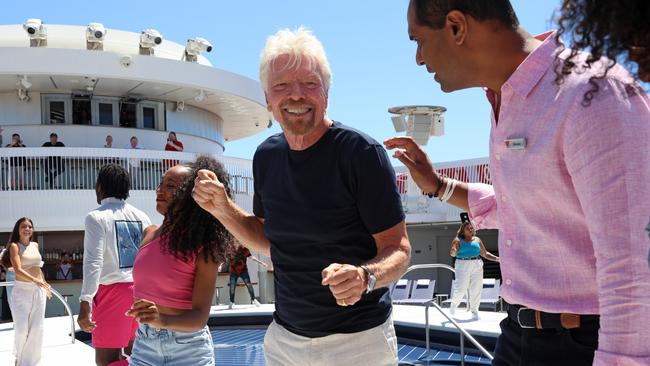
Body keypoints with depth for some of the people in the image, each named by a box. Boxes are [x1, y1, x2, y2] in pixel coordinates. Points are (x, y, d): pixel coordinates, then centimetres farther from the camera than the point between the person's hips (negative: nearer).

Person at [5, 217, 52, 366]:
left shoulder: (35, 245, 11)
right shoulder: (14, 246, -5)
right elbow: (18, 269, -18)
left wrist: (45, 285, 28)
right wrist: (35, 280, -32)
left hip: (38, 290, 5)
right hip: (21, 291, -4)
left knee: (36, 329, 2)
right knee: (22, 328, -6)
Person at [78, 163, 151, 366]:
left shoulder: (96, 217, -7)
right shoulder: (141, 216, 9)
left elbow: (94, 262, -17)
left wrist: (85, 302, -20)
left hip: (112, 290, -6)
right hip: (142, 290, 6)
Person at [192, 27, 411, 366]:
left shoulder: (360, 152, -17)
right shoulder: (266, 156, 1)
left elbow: (398, 250, -15)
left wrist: (365, 277, -35)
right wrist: (223, 209, -4)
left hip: (358, 338, -5)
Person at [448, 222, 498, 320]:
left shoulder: (477, 240, 15)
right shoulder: (458, 240, 3)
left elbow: (485, 254, 19)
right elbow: (452, 254, -6)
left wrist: (497, 258, 9)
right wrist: (453, 251, -30)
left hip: (477, 266, 3)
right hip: (462, 266, -3)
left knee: (476, 290, -1)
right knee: (460, 289, -7)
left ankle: (474, 311, 9)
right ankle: (453, 304, 20)